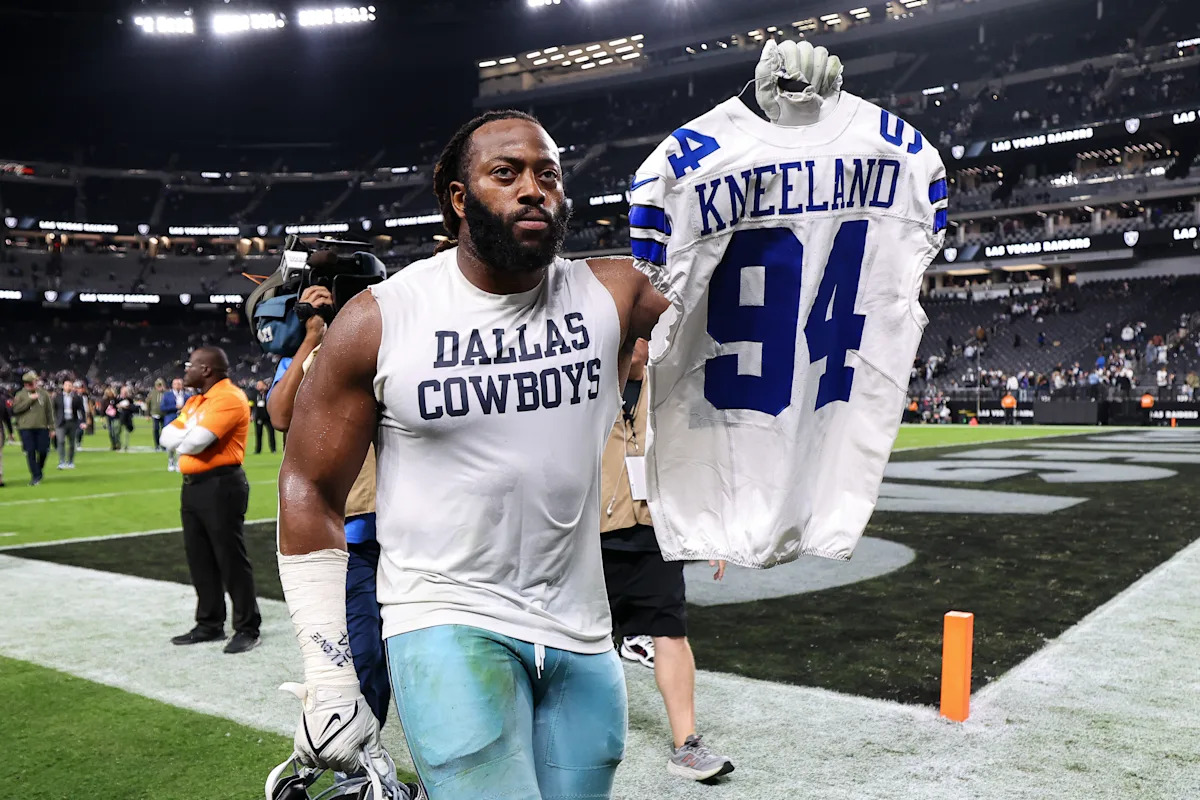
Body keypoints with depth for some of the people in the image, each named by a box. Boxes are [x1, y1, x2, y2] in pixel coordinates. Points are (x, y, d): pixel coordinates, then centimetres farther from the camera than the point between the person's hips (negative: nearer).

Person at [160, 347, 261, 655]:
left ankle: (247, 629, 5)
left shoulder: (229, 397, -14)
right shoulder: (194, 401, 18)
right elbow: (168, 436, 11)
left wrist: (183, 437, 0)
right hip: (192, 485, 10)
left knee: (231, 559, -4)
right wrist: (190, 435, -9)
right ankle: (210, 625, 24)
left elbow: (194, 442, -22)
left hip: (221, 486, -10)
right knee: (200, 559, 13)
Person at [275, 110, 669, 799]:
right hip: (448, 624, -3)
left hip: (582, 637, 4)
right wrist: (328, 676, -5)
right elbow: (311, 491, -2)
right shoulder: (380, 320, -7)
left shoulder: (610, 296, -3)